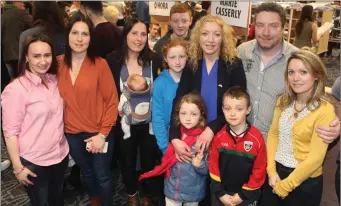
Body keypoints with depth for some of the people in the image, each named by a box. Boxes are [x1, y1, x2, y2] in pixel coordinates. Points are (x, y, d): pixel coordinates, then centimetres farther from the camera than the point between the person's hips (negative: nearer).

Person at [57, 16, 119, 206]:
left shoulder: (100, 64, -14)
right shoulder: (58, 64, -4)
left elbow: (112, 101, -12)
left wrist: (102, 134, -14)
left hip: (98, 133, -3)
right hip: (71, 133, 4)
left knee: (102, 175, 13)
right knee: (87, 173, 25)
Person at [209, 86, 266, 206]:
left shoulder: (257, 138, -16)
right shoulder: (219, 136, -8)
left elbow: (259, 170, -11)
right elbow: (213, 166, -3)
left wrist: (243, 195, -9)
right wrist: (220, 193, -7)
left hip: (247, 196, -2)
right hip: (221, 194, 2)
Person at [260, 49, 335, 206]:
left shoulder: (324, 111, -16)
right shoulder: (283, 101, 0)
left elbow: (315, 158, -17)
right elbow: (273, 134, 3)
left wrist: (286, 185, -12)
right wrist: (271, 170, -7)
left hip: (304, 181, -4)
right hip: (276, 172, 5)